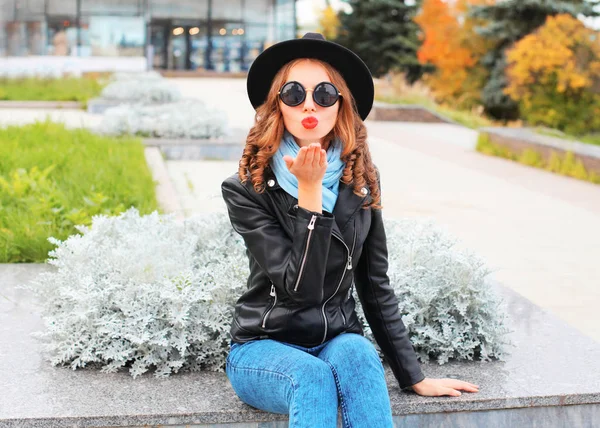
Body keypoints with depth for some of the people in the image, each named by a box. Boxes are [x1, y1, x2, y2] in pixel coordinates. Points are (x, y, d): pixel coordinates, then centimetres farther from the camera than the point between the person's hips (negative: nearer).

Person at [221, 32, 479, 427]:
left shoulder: (361, 180, 1)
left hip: (337, 339, 3)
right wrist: (309, 191, -25)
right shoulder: (247, 189, -11)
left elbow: (376, 287, 7)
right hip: (263, 346, -2)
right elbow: (301, 288, -20)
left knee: (358, 355, -32)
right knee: (312, 375, -35)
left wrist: (414, 377, 7)